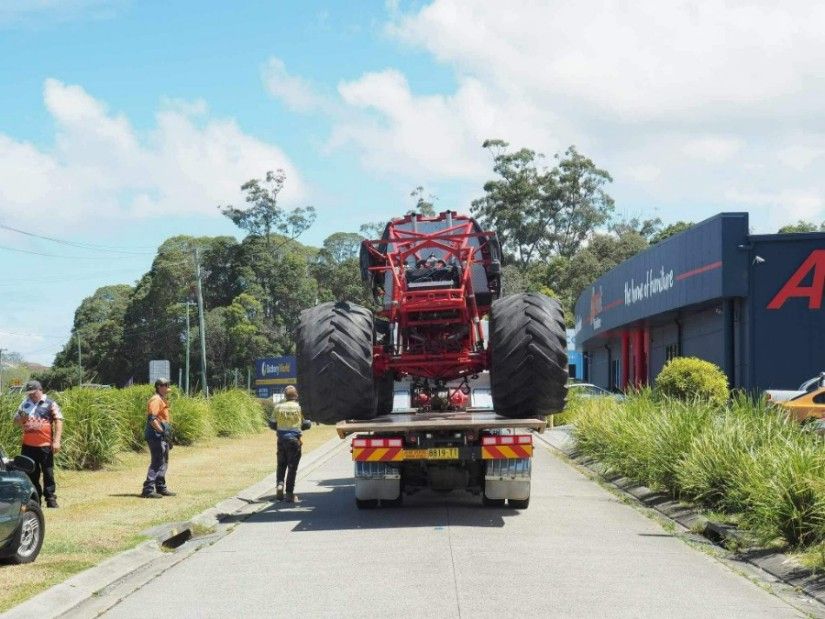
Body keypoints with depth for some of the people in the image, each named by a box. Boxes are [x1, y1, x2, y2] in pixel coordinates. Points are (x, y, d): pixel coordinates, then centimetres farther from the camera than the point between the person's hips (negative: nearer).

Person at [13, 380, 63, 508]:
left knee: (48, 473, 1)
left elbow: (58, 422, -6)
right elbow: (16, 421, 18)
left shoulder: (50, 404, -1)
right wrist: (22, 417, -6)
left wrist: (56, 441, -14)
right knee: (31, 473, 10)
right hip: (28, 445, 5)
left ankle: (51, 498, 5)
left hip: (45, 445, -5)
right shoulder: (25, 404, 12)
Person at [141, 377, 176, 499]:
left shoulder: (162, 400, 19)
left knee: (163, 462, 16)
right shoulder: (156, 400, -13)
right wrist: (162, 432, -26)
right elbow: (151, 418, -24)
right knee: (157, 462, -12)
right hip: (156, 434, -11)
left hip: (162, 435, 11)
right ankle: (148, 490, -13)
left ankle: (161, 488, 25)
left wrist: (168, 436, 22)